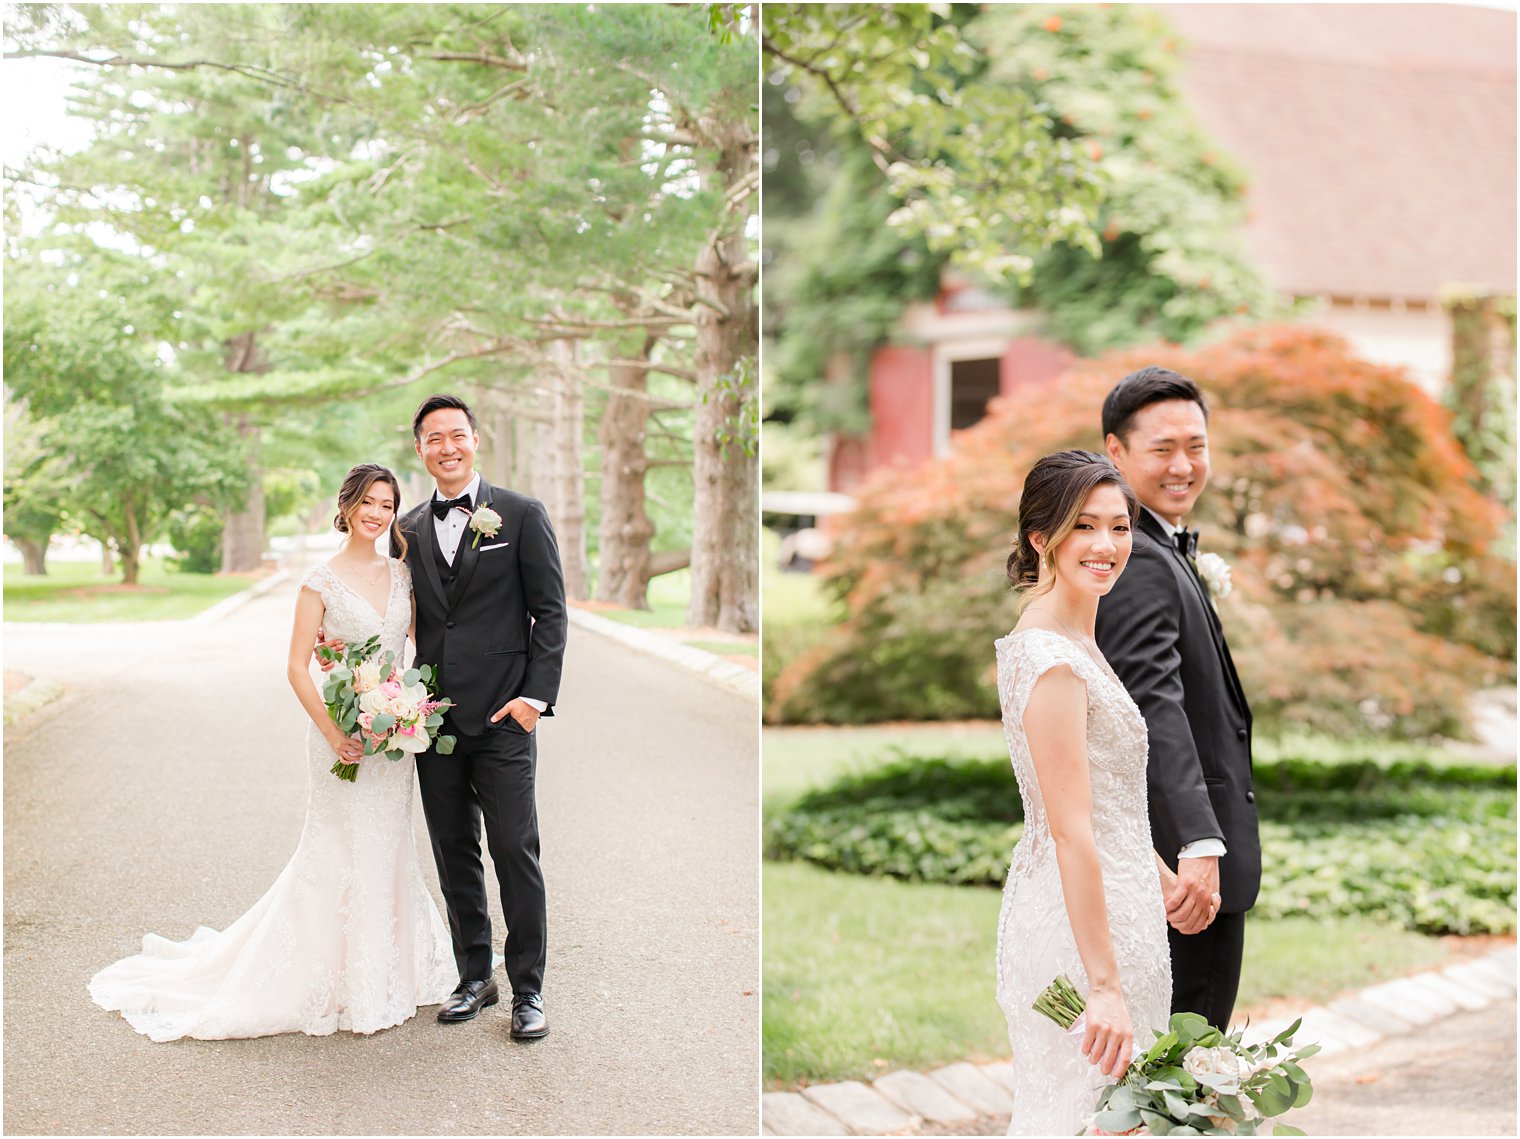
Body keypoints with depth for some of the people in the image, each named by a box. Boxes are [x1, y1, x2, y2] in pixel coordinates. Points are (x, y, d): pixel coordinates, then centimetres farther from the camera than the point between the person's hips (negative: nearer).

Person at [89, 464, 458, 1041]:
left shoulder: (402, 573, 7)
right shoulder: (322, 581, -7)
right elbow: (297, 667, -8)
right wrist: (332, 732, -18)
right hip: (343, 732, -5)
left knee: (387, 850, 13)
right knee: (340, 853, -1)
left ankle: (386, 974, 27)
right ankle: (338, 986, 11)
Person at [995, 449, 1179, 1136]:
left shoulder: (1073, 641, 11)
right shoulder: (1050, 658, -21)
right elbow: (1071, 832, -24)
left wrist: (1162, 877, 30)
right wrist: (1104, 985, -24)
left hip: (1110, 897, 10)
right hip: (1083, 923, -10)